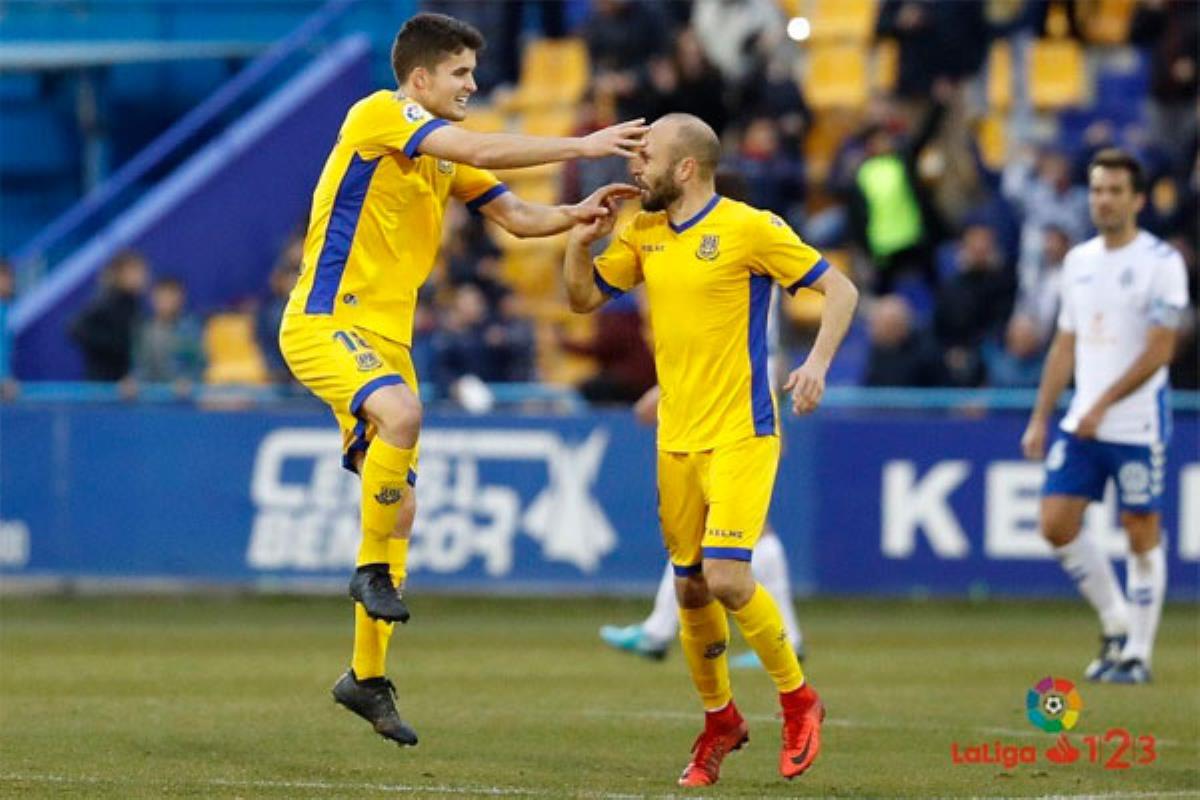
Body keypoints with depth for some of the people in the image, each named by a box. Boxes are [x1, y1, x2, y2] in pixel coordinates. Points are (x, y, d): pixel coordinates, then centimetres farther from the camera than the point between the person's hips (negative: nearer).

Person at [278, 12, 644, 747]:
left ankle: (368, 675, 15)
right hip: (325, 322, -9)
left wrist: (577, 213, -6)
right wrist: (581, 146, -19)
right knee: (401, 412, -37)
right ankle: (372, 570, -19)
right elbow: (482, 150, -23)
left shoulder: (446, 153, 15)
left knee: (398, 511, 6)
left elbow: (514, 215, 14)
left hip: (386, 337, 9)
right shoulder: (378, 116, -12)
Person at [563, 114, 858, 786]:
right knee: (691, 589, 7)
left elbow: (840, 289, -7)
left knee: (726, 578, -17)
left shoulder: (749, 228, -10)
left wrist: (817, 364, -22)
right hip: (677, 441, 6)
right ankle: (720, 720, 26)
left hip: (741, 435, -6)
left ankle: (799, 700, 4)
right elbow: (585, 298, 19)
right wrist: (580, 241, 0)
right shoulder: (643, 234, 9)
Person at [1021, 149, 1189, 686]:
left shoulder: (1161, 262, -8)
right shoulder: (1079, 260, 11)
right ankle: (1115, 622, 16)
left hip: (1137, 425, -6)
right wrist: (1041, 418, 12)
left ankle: (1137, 654, 7)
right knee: (1056, 525, -2)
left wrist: (1103, 405, -17)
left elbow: (1159, 350, -13)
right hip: (1081, 423, 6)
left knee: (1141, 535, -1)